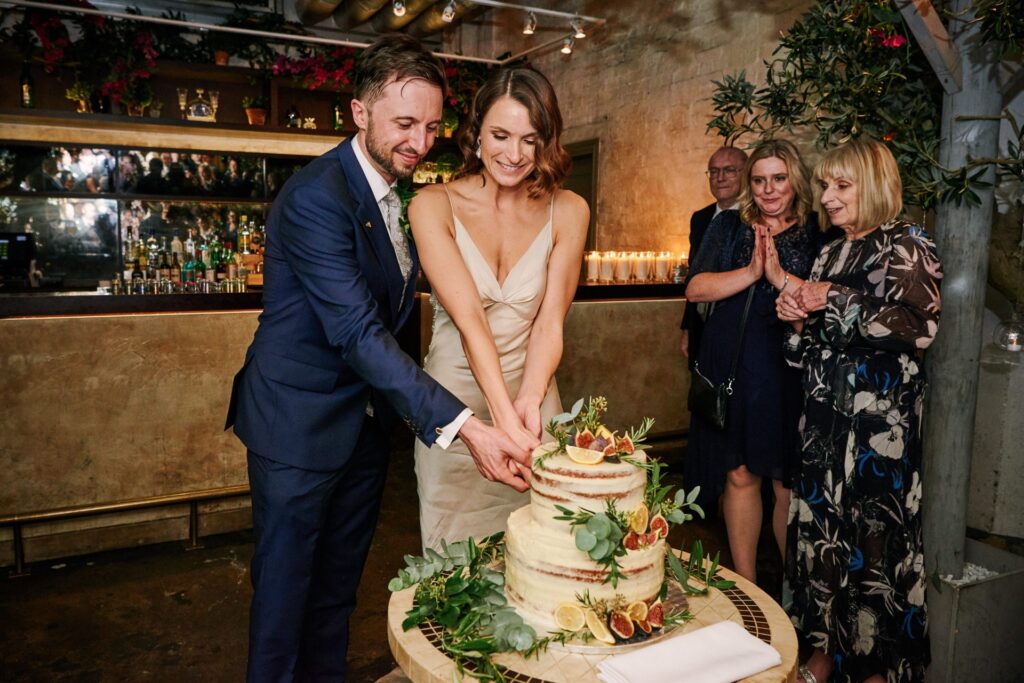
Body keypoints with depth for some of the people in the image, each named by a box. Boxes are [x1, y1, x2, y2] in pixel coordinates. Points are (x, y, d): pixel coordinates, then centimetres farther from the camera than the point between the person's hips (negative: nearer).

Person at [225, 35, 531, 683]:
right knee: (285, 588, 8)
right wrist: (462, 425, -36)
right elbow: (356, 333, -30)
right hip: (300, 422, -7)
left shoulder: (406, 195, 6)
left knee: (339, 585, 20)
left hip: (367, 421, 7)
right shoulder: (314, 196, -22)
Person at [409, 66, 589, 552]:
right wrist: (503, 417, -30)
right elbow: (468, 317, -20)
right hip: (453, 399, -1)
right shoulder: (433, 206, -10)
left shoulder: (568, 212, -3)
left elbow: (550, 321, -8)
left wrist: (529, 400, -26)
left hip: (531, 392, 2)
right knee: (454, 554, 11)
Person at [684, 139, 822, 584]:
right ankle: (745, 586, 21)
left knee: (788, 481, 2)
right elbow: (695, 288, -3)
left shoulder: (818, 237, 5)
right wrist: (751, 272, -16)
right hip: (733, 369, 1)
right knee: (739, 475, 6)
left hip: (790, 374, -1)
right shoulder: (728, 227, 8)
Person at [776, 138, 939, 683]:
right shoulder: (830, 254, 16)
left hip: (880, 412, -6)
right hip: (825, 410, 6)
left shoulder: (907, 245, -3)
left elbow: (918, 326, -17)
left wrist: (836, 301, -15)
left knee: (875, 532, -1)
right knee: (820, 521, 9)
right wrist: (796, 313, -1)